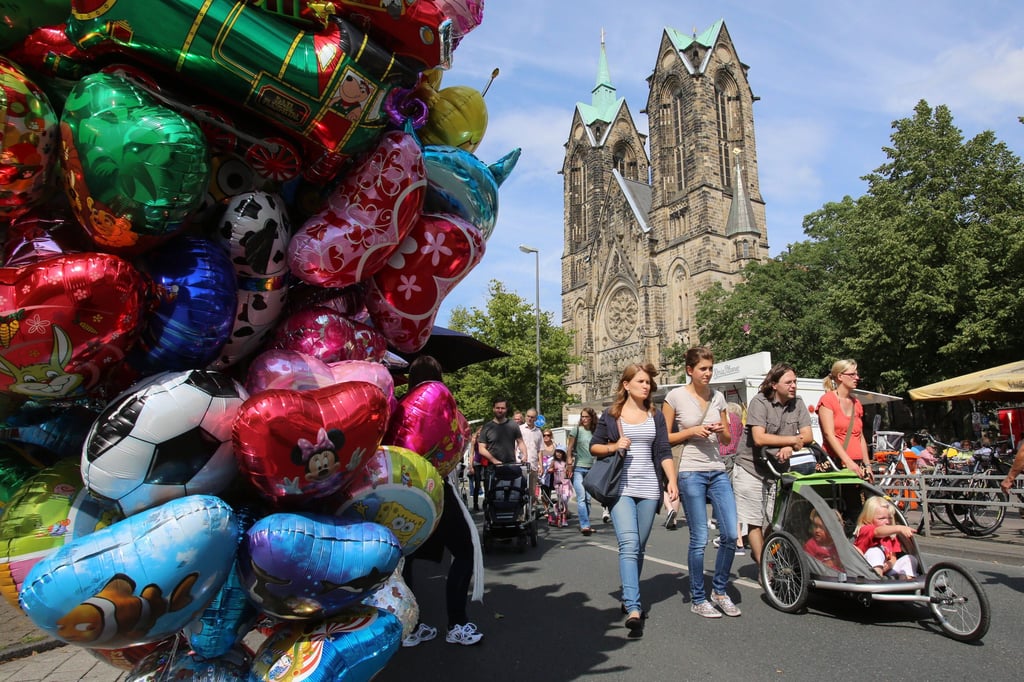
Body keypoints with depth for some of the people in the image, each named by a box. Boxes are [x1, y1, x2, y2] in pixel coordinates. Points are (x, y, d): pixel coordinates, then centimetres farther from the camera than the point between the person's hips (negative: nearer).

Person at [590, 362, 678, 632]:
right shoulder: (610, 415, 4)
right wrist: (614, 446, -10)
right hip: (620, 488, -3)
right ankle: (634, 609, -19)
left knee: (639, 548, 9)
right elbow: (594, 446, 8)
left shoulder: (655, 417, 11)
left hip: (648, 489, 3)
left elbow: (664, 452, 6)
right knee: (629, 544, -16)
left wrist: (672, 481, -7)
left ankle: (629, 599, 25)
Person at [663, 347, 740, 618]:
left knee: (731, 535, 2)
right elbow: (664, 438, -2)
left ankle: (719, 590, 23)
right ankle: (698, 599, 16)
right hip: (691, 473, -5)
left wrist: (722, 431, -5)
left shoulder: (717, 397, 10)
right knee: (699, 539, -1)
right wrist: (692, 431, -14)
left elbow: (727, 439, 17)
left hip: (718, 472, 5)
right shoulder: (675, 396, -4)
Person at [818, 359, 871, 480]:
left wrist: (867, 465, 13)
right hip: (836, 464, -6)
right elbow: (829, 434, -13)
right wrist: (848, 462, -21)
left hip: (857, 465, 6)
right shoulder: (827, 400, -3)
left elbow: (861, 437, 20)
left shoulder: (856, 403, 18)